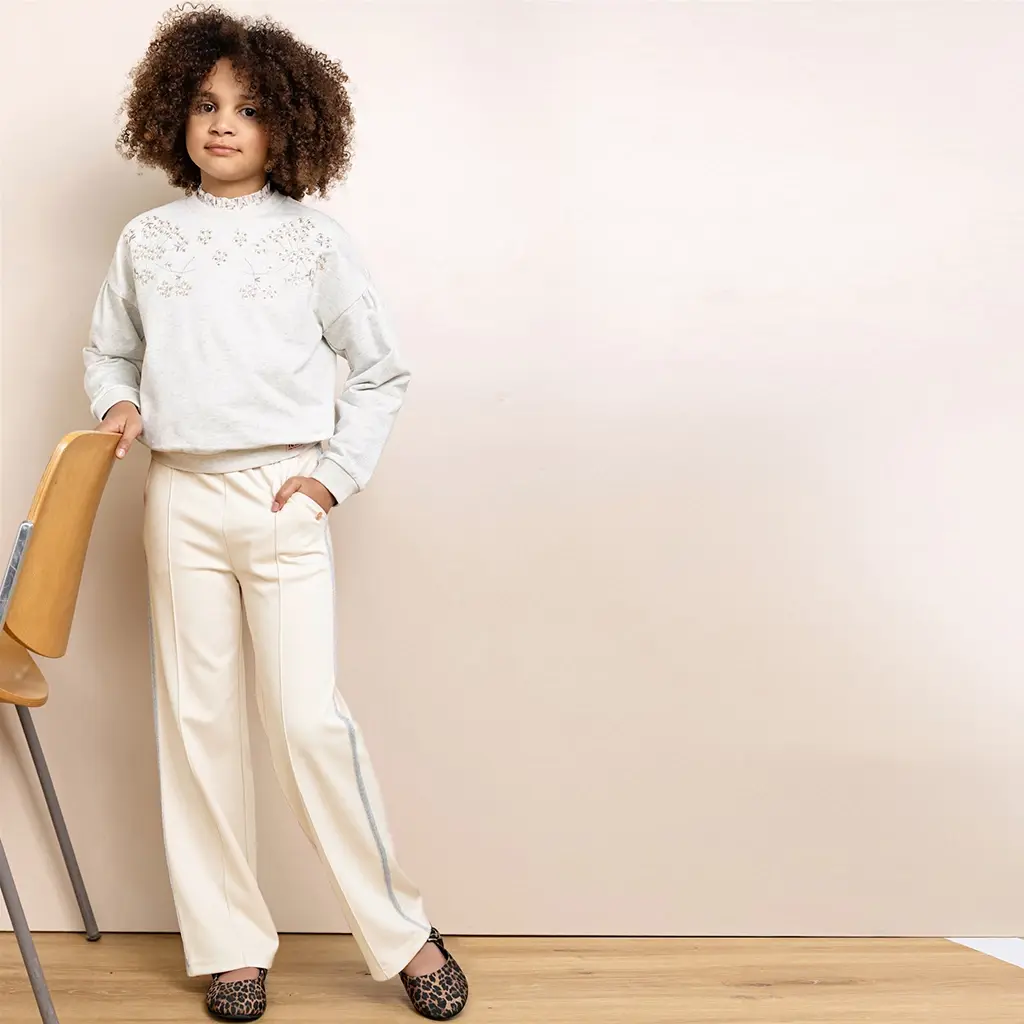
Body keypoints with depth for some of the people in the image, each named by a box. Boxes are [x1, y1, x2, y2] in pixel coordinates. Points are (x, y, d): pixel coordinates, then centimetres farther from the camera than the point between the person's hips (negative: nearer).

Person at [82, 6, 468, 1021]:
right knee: (197, 717, 5)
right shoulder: (146, 240, 10)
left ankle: (402, 931, 10)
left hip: (284, 496, -3)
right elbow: (107, 351, 21)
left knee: (308, 718, -7)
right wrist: (117, 404, 0)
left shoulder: (313, 241, 3)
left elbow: (381, 372, 7)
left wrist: (338, 472, -2)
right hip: (180, 498, 3)